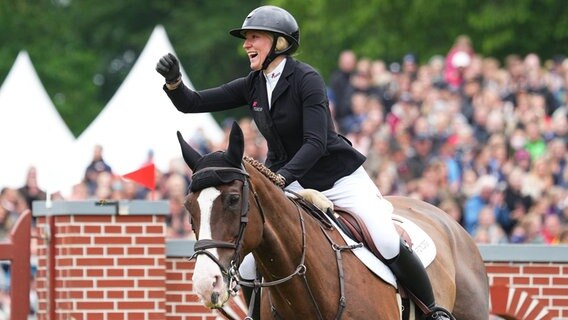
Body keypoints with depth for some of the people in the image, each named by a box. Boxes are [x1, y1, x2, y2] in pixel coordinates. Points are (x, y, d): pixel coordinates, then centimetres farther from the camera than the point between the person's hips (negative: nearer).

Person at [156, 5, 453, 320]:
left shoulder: (306, 79, -18)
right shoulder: (252, 86, 0)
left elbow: (315, 143, -26)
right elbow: (192, 104, 0)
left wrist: (281, 178, -40)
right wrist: (173, 82, -22)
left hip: (340, 177, -5)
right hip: (289, 184, 6)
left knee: (389, 246, -17)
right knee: (247, 264, -8)